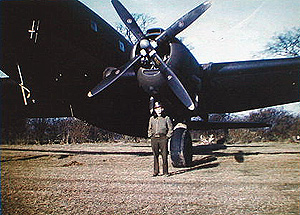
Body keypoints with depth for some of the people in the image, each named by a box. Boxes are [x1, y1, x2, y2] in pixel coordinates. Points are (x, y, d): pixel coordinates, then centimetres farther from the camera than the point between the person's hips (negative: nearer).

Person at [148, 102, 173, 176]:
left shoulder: (166, 118, 4)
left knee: (164, 155, -2)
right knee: (155, 156, 5)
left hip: (163, 139, -2)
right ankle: (156, 171, 13)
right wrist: (150, 136, 9)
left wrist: (167, 136, -2)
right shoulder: (152, 119, 11)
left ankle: (165, 171, 9)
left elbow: (170, 129, 6)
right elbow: (149, 129, 21)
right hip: (154, 139, 2)